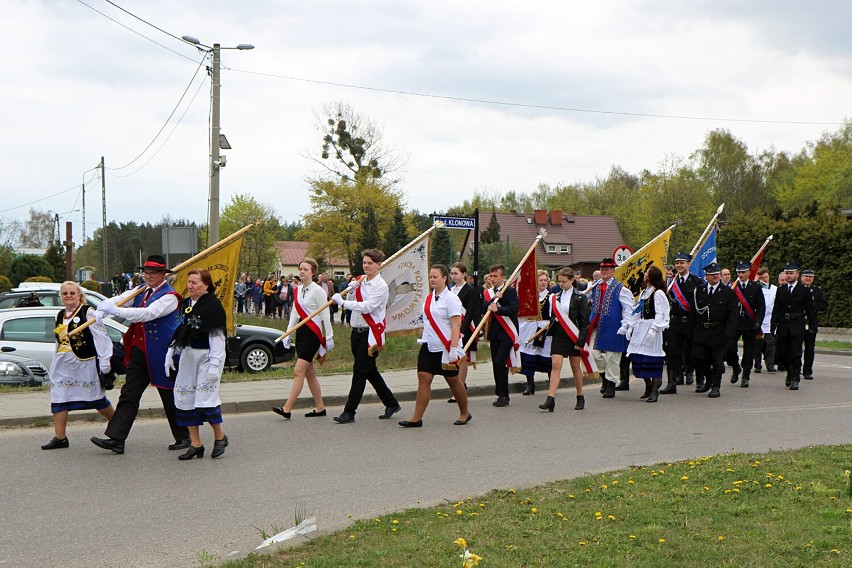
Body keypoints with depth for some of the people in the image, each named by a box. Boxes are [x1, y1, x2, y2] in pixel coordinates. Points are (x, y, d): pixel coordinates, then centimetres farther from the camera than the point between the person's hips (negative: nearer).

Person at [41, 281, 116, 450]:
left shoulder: (88, 312, -8)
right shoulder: (59, 316, 14)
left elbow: (101, 339, -12)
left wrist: (105, 364, -16)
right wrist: (57, 363, 20)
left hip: (85, 363, -6)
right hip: (63, 365, 7)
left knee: (97, 400, 3)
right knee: (58, 399, 0)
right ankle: (59, 438, 4)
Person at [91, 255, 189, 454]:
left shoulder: (170, 296, -12)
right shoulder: (140, 291, 12)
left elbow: (148, 313, -26)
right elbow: (119, 299, 0)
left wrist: (116, 310, -30)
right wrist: (102, 309, -22)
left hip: (161, 354, -7)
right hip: (139, 350, 7)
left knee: (170, 397, 5)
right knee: (128, 395, 0)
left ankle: (183, 438, 20)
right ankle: (116, 439, -3)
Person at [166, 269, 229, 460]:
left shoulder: (213, 306, -12)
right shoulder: (186, 304, 10)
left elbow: (217, 337, -16)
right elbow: (179, 330, 18)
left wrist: (214, 365, -20)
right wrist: (170, 354, 14)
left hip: (207, 356, -8)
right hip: (188, 355, 8)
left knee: (205, 398, -11)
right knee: (185, 399, 5)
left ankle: (220, 437, 12)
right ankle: (195, 444, 13)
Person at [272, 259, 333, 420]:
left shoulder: (318, 291, -9)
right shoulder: (297, 290, 12)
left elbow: (325, 316, -8)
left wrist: (329, 337, -7)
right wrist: (288, 334, 12)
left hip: (312, 333, -8)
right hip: (300, 332, 8)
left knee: (298, 372, -12)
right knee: (309, 373, 11)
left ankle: (287, 409, -14)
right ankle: (320, 408, 19)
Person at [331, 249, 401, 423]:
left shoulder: (380, 286, -12)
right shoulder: (360, 280, 11)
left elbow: (367, 306, -22)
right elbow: (352, 302, 18)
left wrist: (342, 302, -20)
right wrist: (350, 289, -1)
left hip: (371, 333, -8)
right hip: (357, 331, 8)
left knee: (360, 371, -6)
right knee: (370, 371, 16)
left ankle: (349, 412, -3)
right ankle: (391, 403, 29)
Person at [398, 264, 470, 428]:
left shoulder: (451, 298, -11)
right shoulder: (429, 298, 10)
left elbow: (456, 325, -17)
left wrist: (453, 349, -22)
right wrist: (424, 338, 16)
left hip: (445, 347, -6)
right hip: (428, 346, 6)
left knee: (453, 381, 7)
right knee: (423, 378, -4)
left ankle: (464, 413, 26)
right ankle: (417, 418, -5)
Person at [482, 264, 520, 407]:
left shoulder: (510, 291, -3)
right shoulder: (488, 293, 12)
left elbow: (514, 309, -17)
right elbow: (483, 309, -3)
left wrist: (497, 309, -29)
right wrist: (494, 299, -16)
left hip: (507, 332, -6)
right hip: (494, 332, 6)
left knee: (500, 362, -15)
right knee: (496, 364, 7)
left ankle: (503, 395, -9)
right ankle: (501, 395, 17)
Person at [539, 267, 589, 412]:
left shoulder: (580, 298, -4)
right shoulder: (554, 297, 8)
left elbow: (584, 321, -6)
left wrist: (581, 341, -11)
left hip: (573, 336, -3)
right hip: (558, 335, 3)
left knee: (575, 367, 9)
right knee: (555, 365, -9)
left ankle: (580, 398, 24)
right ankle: (550, 399, -17)